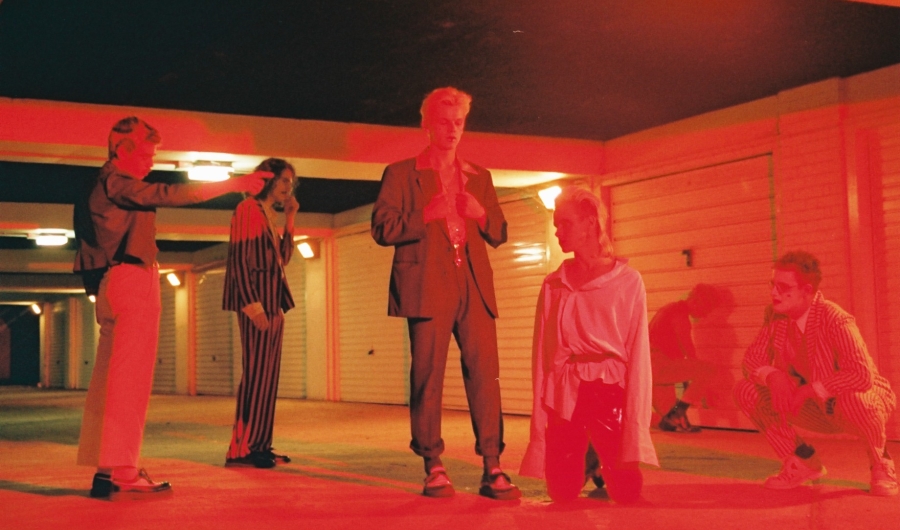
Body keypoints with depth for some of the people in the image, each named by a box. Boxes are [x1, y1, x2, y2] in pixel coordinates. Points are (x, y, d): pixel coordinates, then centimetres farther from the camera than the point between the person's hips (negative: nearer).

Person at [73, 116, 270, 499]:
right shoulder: (115, 181, -7)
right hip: (131, 279, -10)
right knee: (130, 379, -13)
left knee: (111, 379, 9)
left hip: (113, 283, 10)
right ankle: (119, 472, -15)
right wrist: (234, 185, -21)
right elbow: (164, 195, -20)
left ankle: (107, 468, 11)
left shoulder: (104, 184, 23)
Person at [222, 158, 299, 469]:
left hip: (273, 301, 9)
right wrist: (252, 305, -20)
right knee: (256, 372, -11)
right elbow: (239, 259, -14)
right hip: (256, 301, -9)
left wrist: (289, 221, 11)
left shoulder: (270, 216, 19)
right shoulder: (248, 210, -6)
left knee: (268, 374, 7)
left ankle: (258, 445, 10)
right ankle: (240, 449, -9)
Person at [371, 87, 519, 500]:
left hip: (474, 287, 3)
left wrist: (481, 214, 0)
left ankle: (492, 469, -3)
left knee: (485, 373, -5)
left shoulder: (479, 177, 21)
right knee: (427, 377, -4)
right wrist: (425, 216, -12)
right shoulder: (402, 174, 9)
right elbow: (382, 228, 0)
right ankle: (433, 468, 3)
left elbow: (499, 234, 20)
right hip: (428, 287, -3)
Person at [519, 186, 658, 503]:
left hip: (609, 387, -2)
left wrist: (635, 425, -11)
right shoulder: (554, 285, 7)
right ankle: (585, 462, 30)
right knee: (562, 491, -6)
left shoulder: (627, 281, -1)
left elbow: (638, 353, -4)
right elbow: (541, 354, 5)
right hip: (564, 392, 2)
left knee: (626, 491, -12)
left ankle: (603, 465, 24)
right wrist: (540, 416, -1)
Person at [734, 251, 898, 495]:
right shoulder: (776, 317, -10)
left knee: (850, 398, -42)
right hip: (821, 408, 6)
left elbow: (863, 375, -39)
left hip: (864, 402, -5)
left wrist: (810, 390, -34)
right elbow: (752, 359, -6)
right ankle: (803, 462, 5)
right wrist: (773, 376, -28)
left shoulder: (834, 319, -29)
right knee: (746, 391, -12)